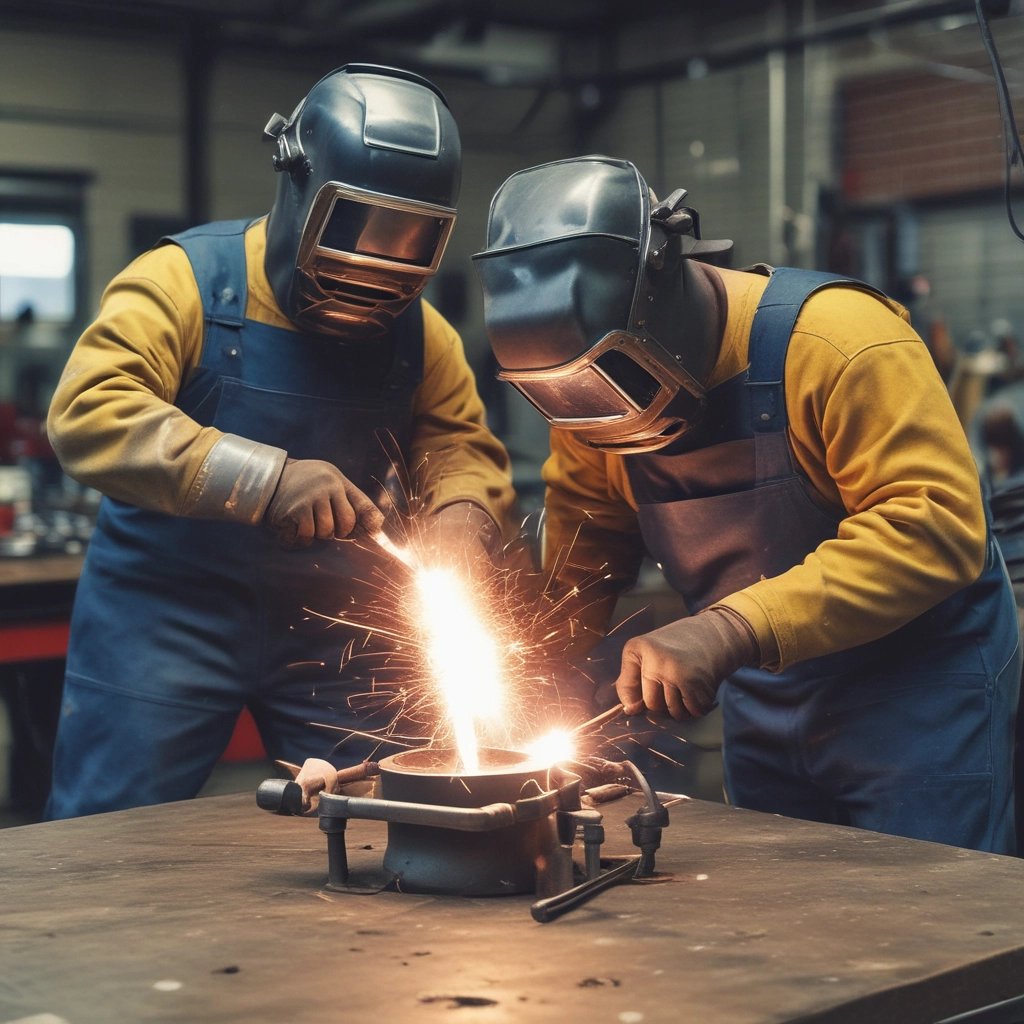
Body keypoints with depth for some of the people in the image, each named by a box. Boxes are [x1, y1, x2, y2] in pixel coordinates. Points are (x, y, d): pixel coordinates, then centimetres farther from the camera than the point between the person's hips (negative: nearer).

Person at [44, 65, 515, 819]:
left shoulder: (420, 333, 3)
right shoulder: (185, 281, -12)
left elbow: (463, 448, 5)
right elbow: (88, 412, -24)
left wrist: (460, 518, -21)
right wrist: (266, 479, -33)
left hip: (333, 624, 4)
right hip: (167, 611, -3)